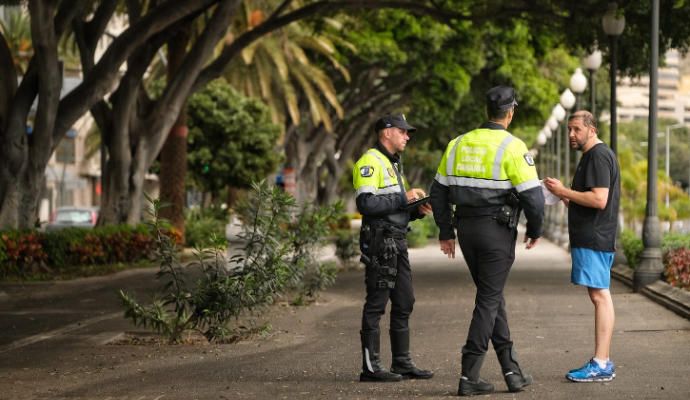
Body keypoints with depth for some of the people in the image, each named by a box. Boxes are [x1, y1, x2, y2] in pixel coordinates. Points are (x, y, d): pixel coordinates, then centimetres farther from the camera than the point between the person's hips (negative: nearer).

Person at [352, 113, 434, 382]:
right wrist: (403, 199, -16)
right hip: (379, 241, -10)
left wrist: (417, 210, 5)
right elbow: (366, 204, -22)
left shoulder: (393, 164, 22)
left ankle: (402, 363, 17)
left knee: (404, 303, 10)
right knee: (376, 304, -6)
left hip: (397, 242, 10)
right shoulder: (370, 162, -9)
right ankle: (370, 368, -3)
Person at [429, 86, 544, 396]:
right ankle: (469, 376, -2)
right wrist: (535, 230, 2)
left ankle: (511, 370, 18)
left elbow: (439, 192, 10)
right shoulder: (513, 148, -12)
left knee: (492, 296, 16)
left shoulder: (459, 144, 7)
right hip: (497, 231, -6)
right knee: (488, 301, 0)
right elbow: (533, 196, -15)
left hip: (466, 229, 6)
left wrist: (445, 233, 17)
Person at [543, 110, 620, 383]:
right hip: (590, 237, 11)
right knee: (600, 296, 10)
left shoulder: (599, 156, -12)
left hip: (594, 238, -11)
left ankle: (601, 365, -12)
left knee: (599, 296, -11)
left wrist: (564, 191, -13)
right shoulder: (591, 156, 21)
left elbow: (599, 199, -21)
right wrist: (565, 196, 13)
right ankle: (602, 362, 13)